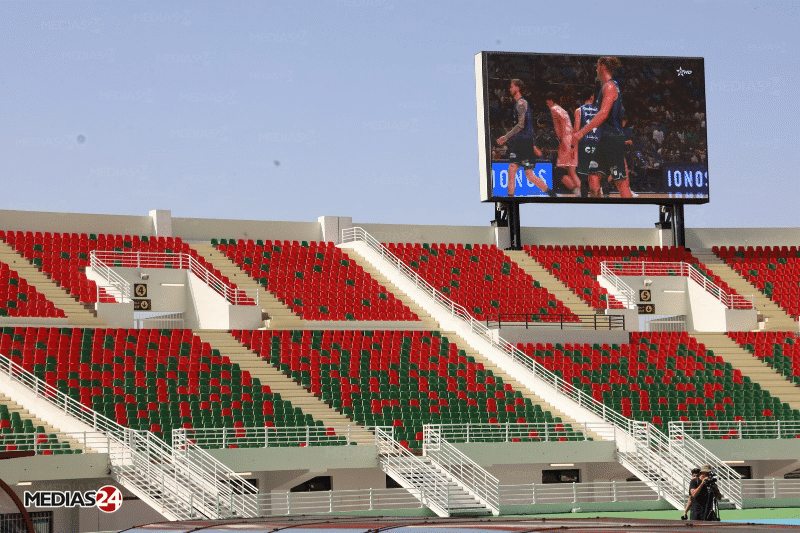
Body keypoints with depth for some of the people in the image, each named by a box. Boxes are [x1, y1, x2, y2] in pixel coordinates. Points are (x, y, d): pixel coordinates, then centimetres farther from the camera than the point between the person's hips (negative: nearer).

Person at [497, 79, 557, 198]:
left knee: (530, 175, -7)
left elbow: (521, 125, -20)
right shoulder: (518, 103, 19)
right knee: (511, 172, 4)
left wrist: (506, 137, -20)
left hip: (525, 143, -9)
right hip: (517, 143, 9)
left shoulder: (521, 103, -11)